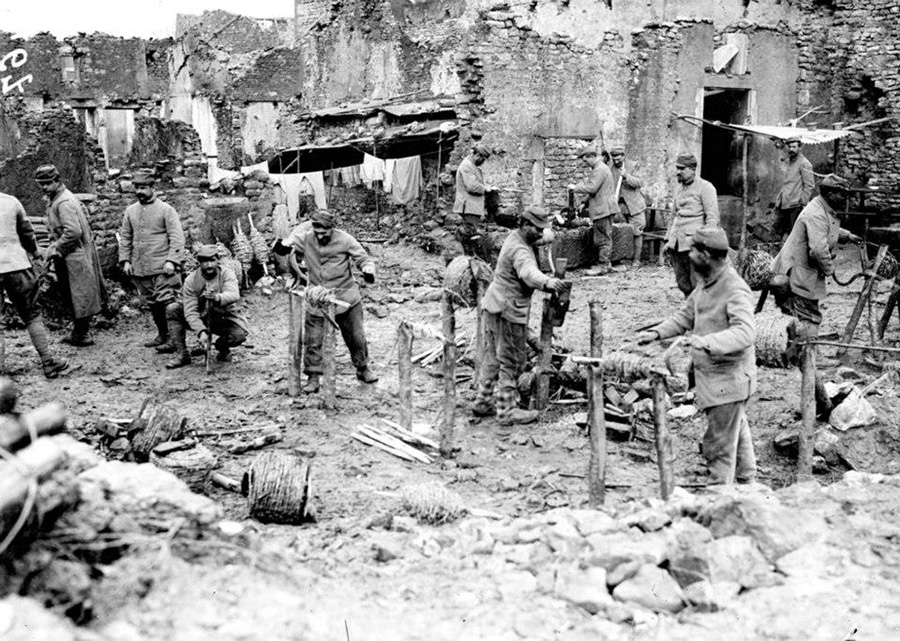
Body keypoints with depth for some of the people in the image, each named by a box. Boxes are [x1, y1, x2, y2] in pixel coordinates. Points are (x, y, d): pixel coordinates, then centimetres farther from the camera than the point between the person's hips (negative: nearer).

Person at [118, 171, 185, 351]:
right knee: (152, 304, 13)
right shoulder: (130, 211, 12)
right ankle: (162, 335, 25)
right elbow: (125, 237, 16)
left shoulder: (166, 209, -4)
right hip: (139, 268, 6)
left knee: (167, 303, -9)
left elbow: (177, 237, -9)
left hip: (162, 268, -6)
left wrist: (172, 261, -18)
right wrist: (125, 260, 5)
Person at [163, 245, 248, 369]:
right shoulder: (191, 280, -14)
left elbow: (234, 295, -36)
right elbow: (190, 311, -21)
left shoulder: (227, 273, -16)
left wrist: (217, 298, -58)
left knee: (239, 334, -30)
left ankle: (222, 347, 8)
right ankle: (182, 354, -11)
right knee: (172, 309, -19)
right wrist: (201, 331, -36)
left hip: (225, 318, -1)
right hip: (201, 318, 1)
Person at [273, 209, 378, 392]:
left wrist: (368, 270, -23)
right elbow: (285, 248, 12)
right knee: (313, 340, -2)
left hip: (345, 296, -1)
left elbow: (363, 258, -3)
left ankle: (363, 368, 29)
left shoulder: (345, 240, -9)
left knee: (356, 336, 9)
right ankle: (313, 377, 8)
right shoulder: (305, 239, -3)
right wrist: (283, 245, -12)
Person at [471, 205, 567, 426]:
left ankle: (482, 403, 29)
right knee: (511, 362, -1)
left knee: (493, 356, 19)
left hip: (494, 306, 10)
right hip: (508, 311, -10)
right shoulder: (520, 251, -24)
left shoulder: (514, 237, 9)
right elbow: (529, 273, -46)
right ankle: (506, 411, 7)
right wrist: (548, 283, -63)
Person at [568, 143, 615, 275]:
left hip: (602, 210, -10)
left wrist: (575, 187, -10)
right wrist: (586, 203, 24)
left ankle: (603, 266, -5)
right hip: (601, 209, 10)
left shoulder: (600, 169, -15)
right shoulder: (599, 168, 19)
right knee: (604, 239, 13)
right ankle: (606, 264, 18)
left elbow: (591, 188, -22)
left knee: (603, 239, -7)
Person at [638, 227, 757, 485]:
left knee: (719, 445, -2)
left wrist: (708, 342, -48)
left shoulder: (735, 290, -23)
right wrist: (657, 332, 3)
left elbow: (745, 332, -35)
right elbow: (685, 315, 16)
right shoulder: (706, 283, 6)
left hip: (728, 380, -10)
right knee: (736, 435, 26)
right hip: (710, 377, 10)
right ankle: (747, 483, 43)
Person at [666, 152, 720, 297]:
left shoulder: (705, 187, -5)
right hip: (677, 242, 7)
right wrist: (670, 239, 21)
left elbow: (713, 218, -10)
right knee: (682, 283, 9)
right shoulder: (679, 188, 17)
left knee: (697, 283, -7)